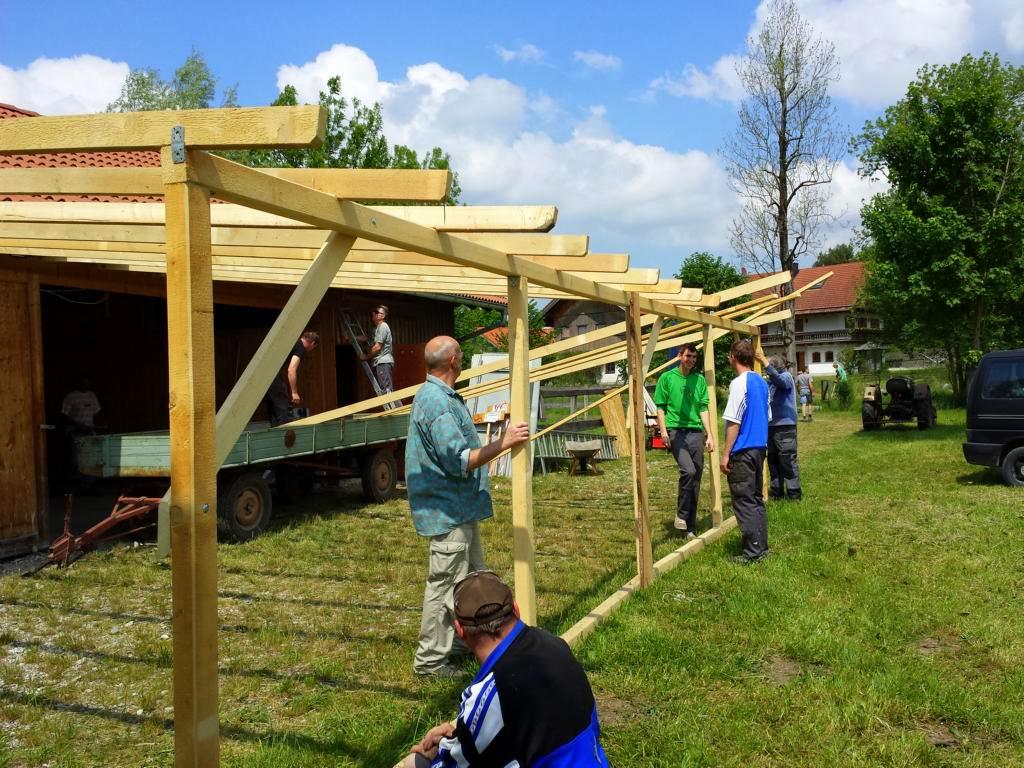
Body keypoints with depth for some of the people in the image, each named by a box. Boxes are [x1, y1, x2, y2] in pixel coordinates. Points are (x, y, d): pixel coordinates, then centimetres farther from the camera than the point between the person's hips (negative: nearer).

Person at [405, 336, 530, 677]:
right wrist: (503, 442, -26)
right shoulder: (437, 404, -23)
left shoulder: (443, 397, 12)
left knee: (473, 579, 21)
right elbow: (460, 462, -27)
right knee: (445, 585, -1)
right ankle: (430, 660, 12)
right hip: (447, 512, -11)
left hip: (460, 508, 11)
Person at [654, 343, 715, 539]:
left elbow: (703, 409, 11)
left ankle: (691, 528, 14)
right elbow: (660, 407, 3)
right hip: (676, 430, -4)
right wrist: (663, 431, -7)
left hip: (696, 431, 4)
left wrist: (709, 435, 4)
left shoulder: (700, 380, 12)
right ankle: (681, 514, -4)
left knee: (696, 479, 4)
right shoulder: (667, 378, 4)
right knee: (688, 470, -24)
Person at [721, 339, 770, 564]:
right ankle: (761, 546, 20)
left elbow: (734, 422, -17)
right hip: (759, 448, 8)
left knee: (744, 502, -2)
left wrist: (725, 454, -13)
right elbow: (766, 417, 16)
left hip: (742, 452, -8)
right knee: (756, 499, 15)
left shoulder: (739, 383, -15)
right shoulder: (761, 383, 10)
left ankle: (752, 552, 1)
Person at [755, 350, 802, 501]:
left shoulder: (786, 377, -8)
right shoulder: (769, 381, 12)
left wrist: (764, 361, -38)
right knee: (773, 460, 12)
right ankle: (776, 491, 21)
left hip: (785, 426, -7)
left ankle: (794, 493, 1)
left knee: (787, 460, -6)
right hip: (771, 426, 7)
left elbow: (779, 379, -31)